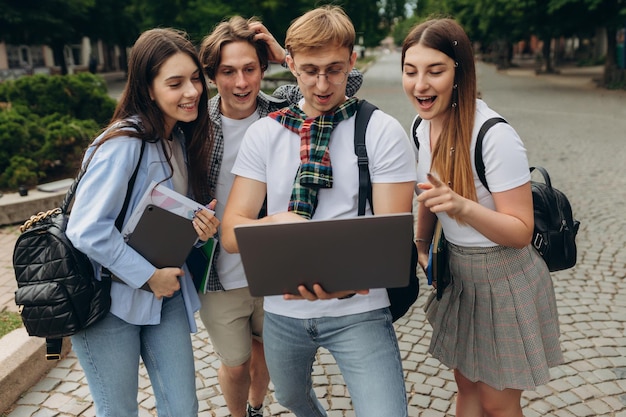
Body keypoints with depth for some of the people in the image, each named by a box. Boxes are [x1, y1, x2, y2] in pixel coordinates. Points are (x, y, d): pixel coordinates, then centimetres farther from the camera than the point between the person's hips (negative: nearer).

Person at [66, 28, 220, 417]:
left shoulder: (183, 139, 3)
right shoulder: (124, 143, -21)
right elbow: (88, 230, -25)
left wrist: (201, 226, -9)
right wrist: (148, 276, -17)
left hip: (166, 294, 6)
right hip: (109, 298, -6)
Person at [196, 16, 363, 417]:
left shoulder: (282, 110, -9)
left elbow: (352, 77, -15)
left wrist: (285, 54, -19)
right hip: (221, 277, -1)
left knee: (265, 351, 24)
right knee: (235, 363, 15)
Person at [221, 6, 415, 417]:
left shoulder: (383, 131, -9)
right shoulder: (264, 133, -2)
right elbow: (231, 233, -5)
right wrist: (275, 222, -28)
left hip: (358, 309, -3)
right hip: (283, 306, 4)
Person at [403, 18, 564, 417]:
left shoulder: (495, 136, -27)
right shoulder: (424, 126, -4)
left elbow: (521, 231, -24)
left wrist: (461, 207, -39)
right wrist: (422, 244, 7)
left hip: (506, 282, -6)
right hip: (459, 275, 7)